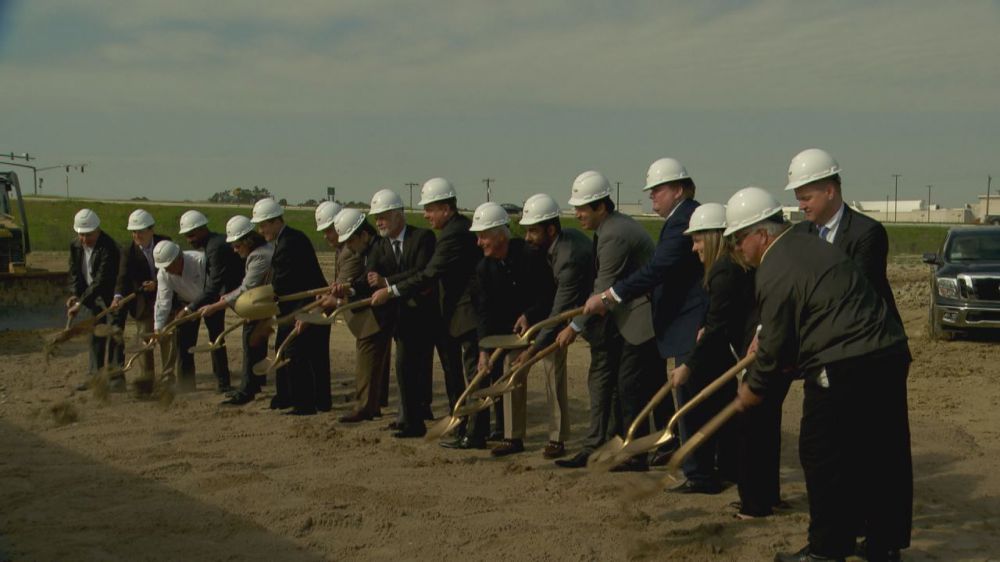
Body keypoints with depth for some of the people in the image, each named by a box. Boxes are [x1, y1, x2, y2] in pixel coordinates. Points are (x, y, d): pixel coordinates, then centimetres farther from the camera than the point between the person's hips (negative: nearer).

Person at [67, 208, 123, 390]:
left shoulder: (108, 249, -26)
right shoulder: (76, 247, -1)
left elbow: (101, 281, -30)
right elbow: (74, 273, 2)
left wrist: (81, 302, -33)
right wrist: (76, 295, -17)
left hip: (112, 296, -7)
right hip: (94, 298, 7)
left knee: (113, 336, -8)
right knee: (95, 336, 11)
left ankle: (117, 377, -5)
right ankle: (96, 375, 19)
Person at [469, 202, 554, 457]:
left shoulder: (530, 255, -23)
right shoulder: (484, 268, -8)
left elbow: (550, 293, -17)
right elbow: (485, 311, -10)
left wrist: (529, 315, -28)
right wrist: (484, 349, -17)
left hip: (545, 319, -5)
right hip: (511, 328, 5)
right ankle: (513, 437, 7)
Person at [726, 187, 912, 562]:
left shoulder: (774, 272, -11)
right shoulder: (813, 246, 17)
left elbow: (774, 344, -7)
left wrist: (753, 389, 7)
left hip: (842, 371, -9)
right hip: (890, 357, 9)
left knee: (824, 459, 4)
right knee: (885, 458, 14)